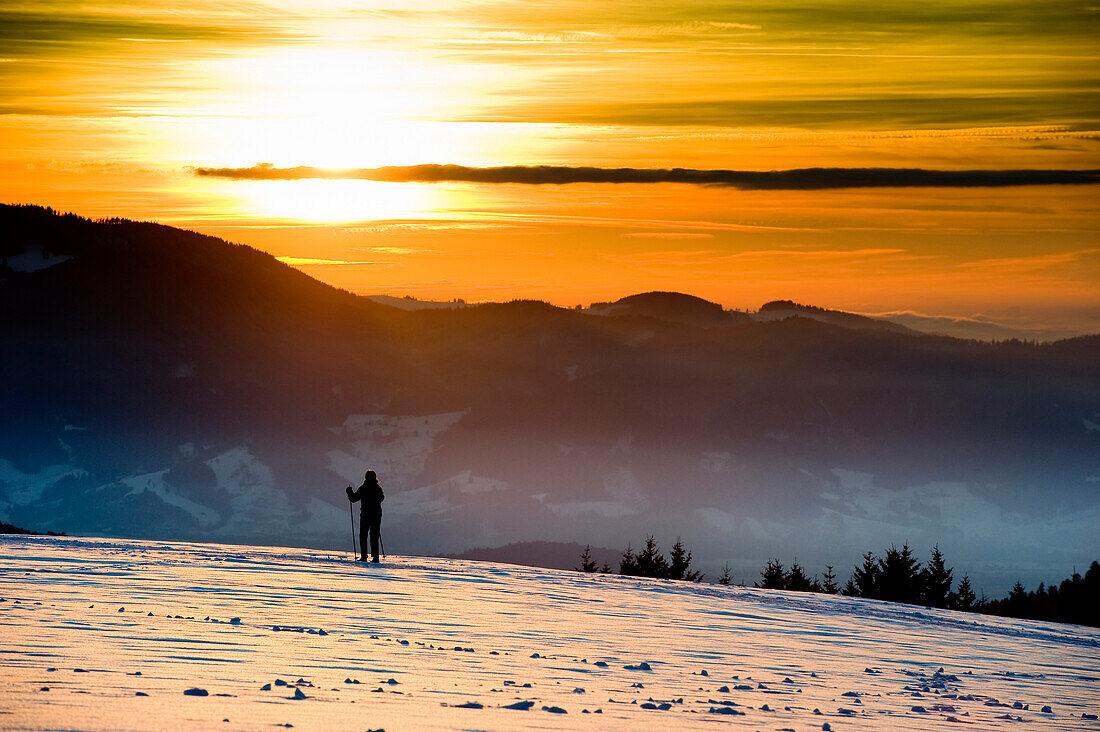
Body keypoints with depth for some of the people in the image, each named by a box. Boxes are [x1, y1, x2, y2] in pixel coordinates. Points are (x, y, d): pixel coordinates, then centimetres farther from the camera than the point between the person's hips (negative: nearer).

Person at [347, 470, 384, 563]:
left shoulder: (362, 488, -9)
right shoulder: (378, 488, 3)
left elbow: (353, 498, -4)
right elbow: (381, 498, 22)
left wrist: (350, 492, 15)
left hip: (365, 514, -3)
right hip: (377, 515, 3)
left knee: (363, 536, 6)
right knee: (374, 537, 7)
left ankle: (364, 556, -2)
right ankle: (375, 557, 0)